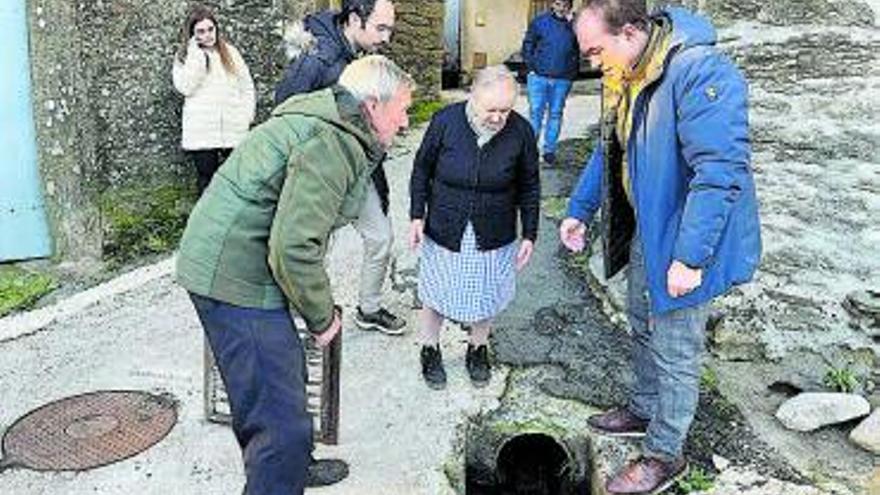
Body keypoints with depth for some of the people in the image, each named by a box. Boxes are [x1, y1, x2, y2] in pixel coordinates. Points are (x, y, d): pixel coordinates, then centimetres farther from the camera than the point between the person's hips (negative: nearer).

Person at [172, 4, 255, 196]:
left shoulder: (230, 52, 12)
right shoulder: (185, 57, 7)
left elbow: (247, 87, 14)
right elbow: (184, 87, -9)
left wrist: (246, 116, 3)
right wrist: (196, 55, -9)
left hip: (234, 130, 1)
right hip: (202, 132, -1)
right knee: (207, 181, 5)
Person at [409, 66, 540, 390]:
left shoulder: (521, 132, -12)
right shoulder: (446, 121, -14)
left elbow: (529, 188, 0)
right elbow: (422, 169, -1)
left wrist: (529, 235, 0)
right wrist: (417, 216, -4)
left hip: (493, 237, 1)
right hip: (444, 231, 0)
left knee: (486, 296, 14)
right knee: (436, 294, 12)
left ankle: (478, 350, 40)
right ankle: (430, 349, 37)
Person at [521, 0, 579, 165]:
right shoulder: (539, 21, 3)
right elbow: (528, 45, 7)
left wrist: (571, 23, -16)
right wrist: (531, 68, -2)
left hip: (563, 79, 1)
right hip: (539, 76, -1)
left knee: (556, 114, 7)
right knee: (536, 112, 0)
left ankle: (549, 150, 15)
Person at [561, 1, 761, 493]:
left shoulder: (700, 72, -27)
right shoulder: (627, 75, 2)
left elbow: (722, 172, -30)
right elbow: (610, 150, 16)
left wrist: (689, 257, -29)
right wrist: (580, 209, 18)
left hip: (685, 241, -9)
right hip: (645, 231, 9)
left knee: (674, 353, 6)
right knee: (643, 328, 24)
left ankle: (665, 455, 25)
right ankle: (644, 411, 46)